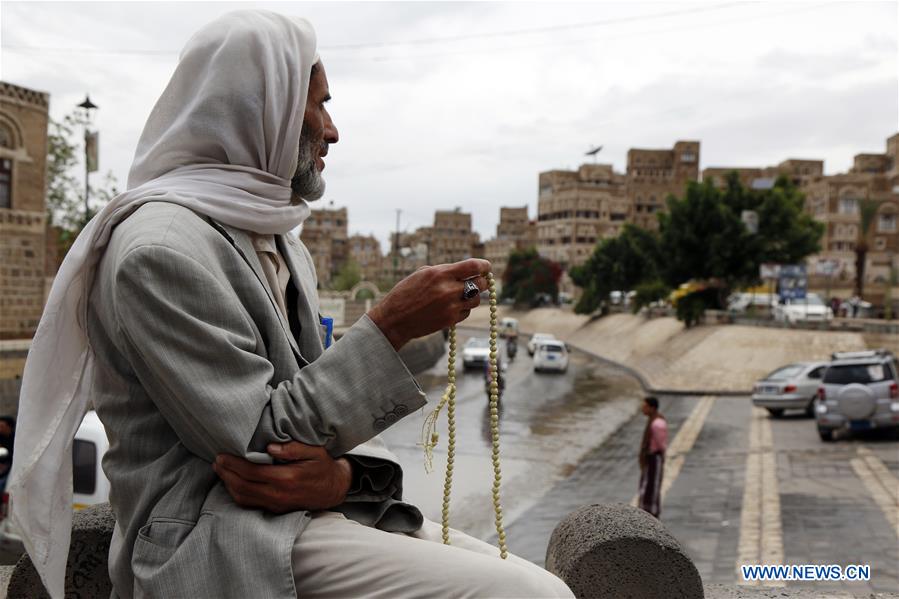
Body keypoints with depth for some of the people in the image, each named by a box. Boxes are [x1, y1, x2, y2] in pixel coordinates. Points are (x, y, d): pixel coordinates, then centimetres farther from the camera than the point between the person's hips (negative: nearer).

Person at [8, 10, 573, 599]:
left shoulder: (284, 245, 14)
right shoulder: (159, 247, -14)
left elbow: (320, 410, 10)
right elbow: (259, 441, -17)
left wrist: (343, 472, -13)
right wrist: (389, 327, -16)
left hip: (311, 510, 8)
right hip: (220, 542, -8)